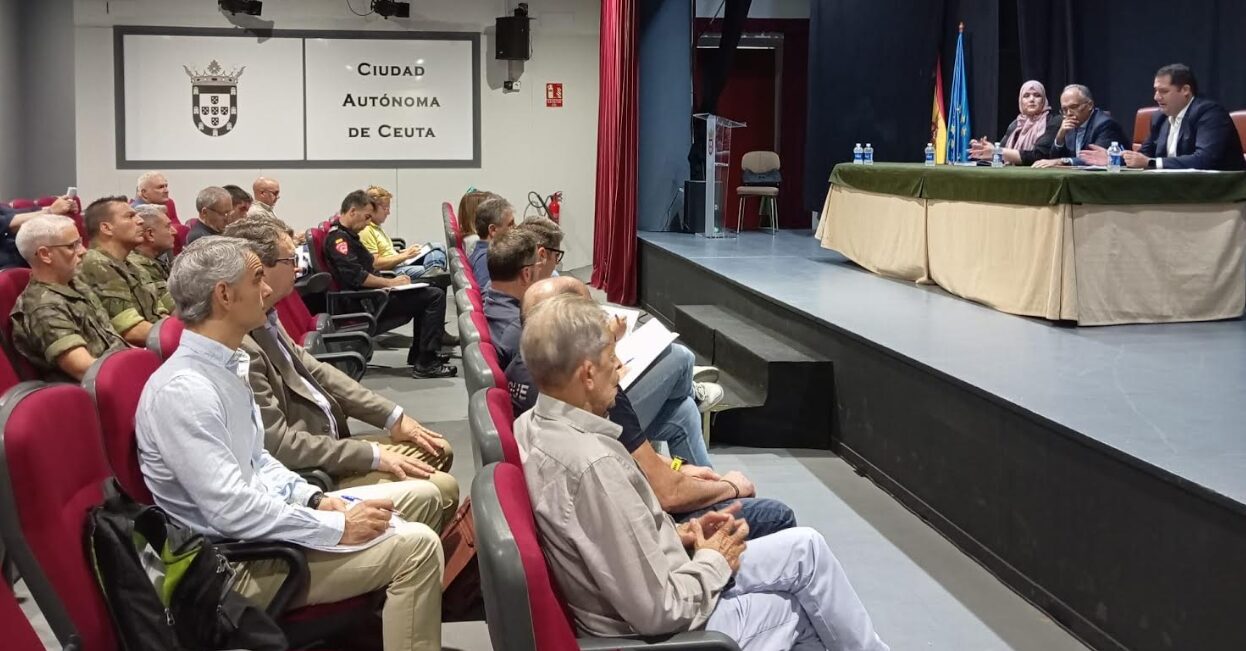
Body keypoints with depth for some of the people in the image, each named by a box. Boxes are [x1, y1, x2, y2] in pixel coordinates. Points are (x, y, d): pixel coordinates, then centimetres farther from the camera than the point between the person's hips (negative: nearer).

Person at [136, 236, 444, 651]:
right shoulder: (184, 389, -24)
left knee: (415, 496, 11)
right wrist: (338, 527, -21)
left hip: (256, 524, 10)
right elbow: (231, 511, -28)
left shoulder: (223, 366, 7)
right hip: (237, 561, -10)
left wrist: (318, 499, 0)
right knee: (416, 545, -17)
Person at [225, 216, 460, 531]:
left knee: (437, 451, 15)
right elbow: (279, 444, -26)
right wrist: (371, 455, -19)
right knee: (439, 490, -16)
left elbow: (315, 370, 13)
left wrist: (392, 416, 7)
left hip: (329, 445, 10)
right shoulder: (239, 346, -27)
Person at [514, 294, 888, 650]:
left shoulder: (531, 427, -5)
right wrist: (713, 561, -10)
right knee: (805, 551, 7)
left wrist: (675, 535, 3)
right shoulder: (593, 464, -33)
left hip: (615, 599, 9)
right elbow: (659, 611, -28)